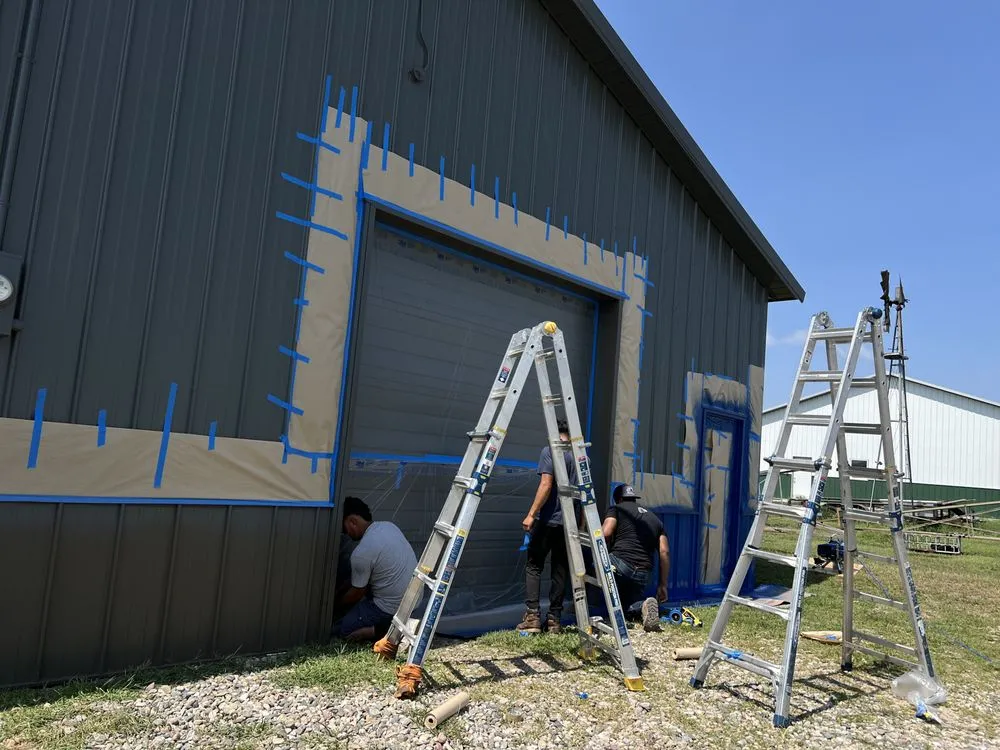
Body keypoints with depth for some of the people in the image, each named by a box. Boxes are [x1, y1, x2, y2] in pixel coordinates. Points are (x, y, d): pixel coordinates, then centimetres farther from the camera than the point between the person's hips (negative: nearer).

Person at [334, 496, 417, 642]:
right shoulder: (389, 526, 3)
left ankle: (390, 629, -8)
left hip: (392, 606, -8)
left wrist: (337, 604, 15)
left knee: (343, 630, 7)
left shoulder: (361, 552, -21)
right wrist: (342, 590, 22)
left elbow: (357, 593, -5)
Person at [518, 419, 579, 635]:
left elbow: (546, 485, -15)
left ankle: (532, 616, -5)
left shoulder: (549, 451, -4)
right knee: (560, 570, 9)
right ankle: (554, 619, 10)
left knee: (533, 566, 3)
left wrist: (531, 514, -14)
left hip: (547, 520, -5)